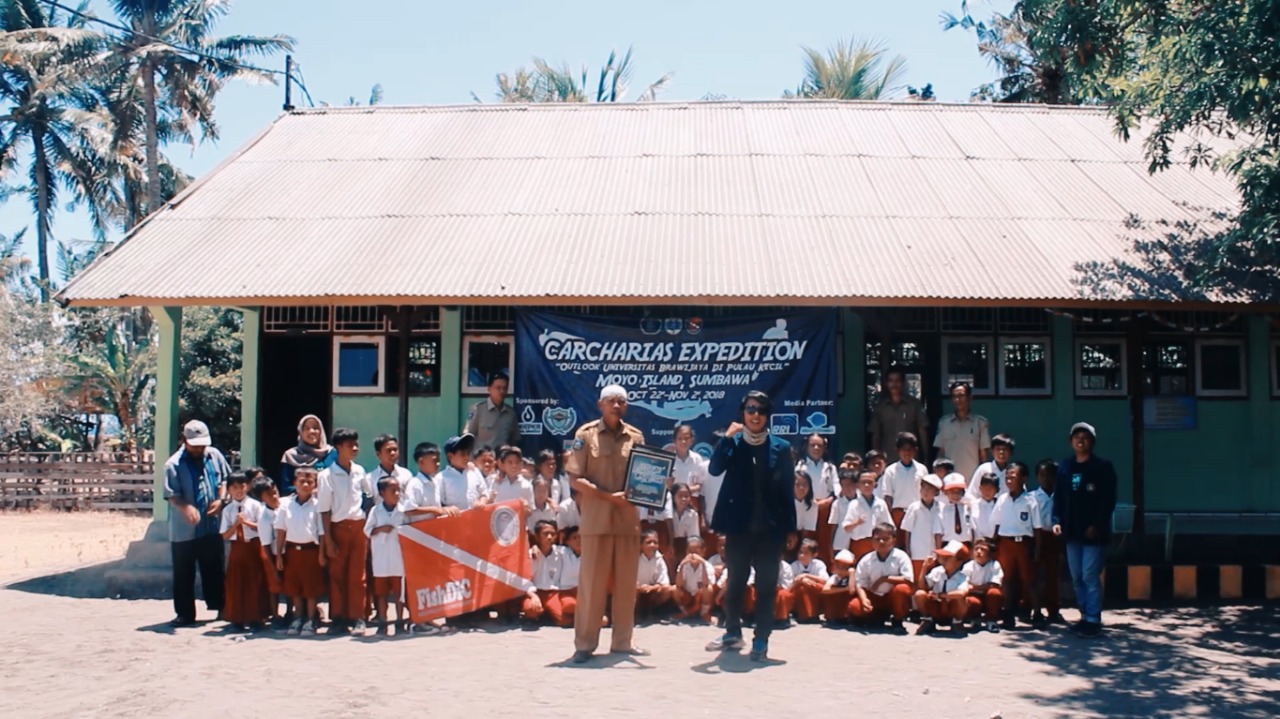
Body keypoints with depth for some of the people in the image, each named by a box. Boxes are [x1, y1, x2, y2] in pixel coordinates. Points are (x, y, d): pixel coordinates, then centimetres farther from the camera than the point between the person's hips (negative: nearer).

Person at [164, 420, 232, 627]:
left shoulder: (215, 456, 2)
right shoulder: (174, 464, -11)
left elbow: (225, 479, 13)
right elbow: (172, 495, -17)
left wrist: (221, 500, -4)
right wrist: (186, 507, -35)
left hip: (212, 527, 3)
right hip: (183, 531, -3)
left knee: (214, 569, 15)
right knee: (183, 574, 5)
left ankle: (218, 606, 27)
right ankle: (185, 613, 15)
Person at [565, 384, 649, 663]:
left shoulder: (635, 436, 8)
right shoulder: (586, 434, -1)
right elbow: (576, 479, -6)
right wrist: (608, 496, -16)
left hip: (628, 518, 3)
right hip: (596, 518, -3)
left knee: (626, 582, 8)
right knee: (592, 582, -1)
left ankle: (622, 641, 18)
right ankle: (585, 644, 7)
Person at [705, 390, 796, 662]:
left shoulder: (781, 447, 2)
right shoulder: (733, 443, 4)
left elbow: (788, 491, 2)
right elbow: (714, 469, -12)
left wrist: (790, 529, -1)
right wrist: (728, 437, -17)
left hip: (770, 527, -1)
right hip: (740, 525, 1)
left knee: (766, 584, 3)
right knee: (735, 581, 10)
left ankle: (761, 640, 11)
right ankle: (733, 632, 26)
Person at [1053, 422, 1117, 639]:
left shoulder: (1102, 467, -4)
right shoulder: (1064, 467, 10)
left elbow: (1108, 500, -8)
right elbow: (1058, 496, 10)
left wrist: (1097, 525, -15)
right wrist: (1057, 520, -2)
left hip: (1093, 532, -5)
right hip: (1072, 531, 5)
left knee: (1090, 576, -8)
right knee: (1076, 578, 10)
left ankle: (1093, 620, -3)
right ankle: (1085, 616, 20)